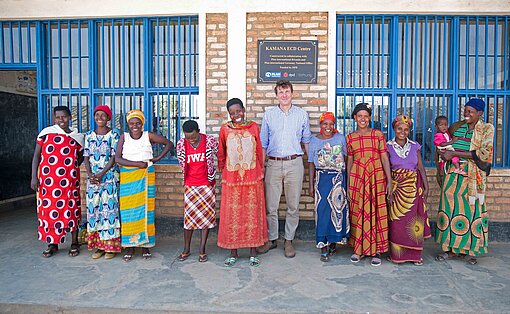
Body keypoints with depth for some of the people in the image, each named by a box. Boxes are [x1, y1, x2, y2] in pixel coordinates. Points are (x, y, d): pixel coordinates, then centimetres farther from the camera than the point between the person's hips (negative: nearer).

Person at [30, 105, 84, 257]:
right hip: (48, 180, 0)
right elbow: (36, 155, 5)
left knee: (71, 209, 4)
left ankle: (75, 243, 17)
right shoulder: (46, 133, 4)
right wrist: (34, 176, -1)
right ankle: (52, 244, 20)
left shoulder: (77, 137, 7)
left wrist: (70, 169, 5)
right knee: (49, 210, 5)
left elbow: (80, 158, 19)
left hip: (70, 181, 0)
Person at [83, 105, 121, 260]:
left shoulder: (114, 134, -1)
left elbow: (114, 157, -7)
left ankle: (110, 246, 4)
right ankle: (99, 246, 14)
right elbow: (86, 157, 8)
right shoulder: (89, 135, 12)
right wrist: (90, 175, -8)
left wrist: (100, 174, -15)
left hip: (109, 176, -4)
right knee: (93, 209, 3)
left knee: (109, 208, -5)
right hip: (92, 178, 4)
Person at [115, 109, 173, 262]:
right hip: (127, 178, 1)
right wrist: (137, 164, -14)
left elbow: (169, 143, 9)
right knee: (129, 212, 1)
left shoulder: (149, 136, 2)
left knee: (145, 210, 2)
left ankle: (146, 245, 12)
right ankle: (130, 246, 12)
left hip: (146, 177, 0)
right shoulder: (124, 137, 3)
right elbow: (117, 158, -6)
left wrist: (157, 158, 1)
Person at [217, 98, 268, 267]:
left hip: (252, 177, 0)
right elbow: (221, 153, 11)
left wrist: (261, 173, 8)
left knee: (252, 213, 6)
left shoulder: (254, 127, 2)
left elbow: (259, 151, 6)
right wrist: (221, 170, 15)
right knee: (232, 214, 6)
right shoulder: (225, 129, 1)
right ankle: (233, 252, 20)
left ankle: (253, 251, 20)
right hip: (231, 178, 0)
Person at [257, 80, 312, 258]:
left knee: (293, 205, 5)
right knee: (270, 205, 4)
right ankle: (271, 239, 21)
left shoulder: (302, 114, 8)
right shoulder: (269, 114, 8)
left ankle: (289, 240, 20)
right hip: (273, 164, 1)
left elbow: (307, 140, 14)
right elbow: (263, 142, 10)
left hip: (294, 163, 0)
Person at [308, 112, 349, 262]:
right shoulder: (314, 141, 4)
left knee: (338, 209, 4)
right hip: (322, 178, -1)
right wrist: (311, 185, 2)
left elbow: (346, 158, 10)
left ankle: (333, 243, 22)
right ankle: (323, 248, 5)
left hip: (339, 178, 1)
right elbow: (311, 164, 5)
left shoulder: (341, 138, 6)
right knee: (323, 211, -3)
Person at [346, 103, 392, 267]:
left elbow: (385, 158, -1)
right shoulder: (350, 137, 7)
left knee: (376, 212, 2)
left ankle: (376, 251, 14)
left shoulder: (378, 134, 1)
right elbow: (350, 161, 8)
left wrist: (389, 181, -7)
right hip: (357, 178, 2)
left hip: (376, 177, -2)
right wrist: (348, 185, 6)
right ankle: (359, 249, 20)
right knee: (358, 213, 6)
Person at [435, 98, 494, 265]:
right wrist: (445, 152, 2)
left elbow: (484, 153, -12)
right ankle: (452, 248, 11)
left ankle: (470, 249, 16)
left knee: (470, 210, 0)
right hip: (453, 175, 4)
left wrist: (454, 154, -15)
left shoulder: (487, 129, 0)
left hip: (473, 176, -4)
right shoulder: (457, 127, 13)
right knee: (452, 208, 2)